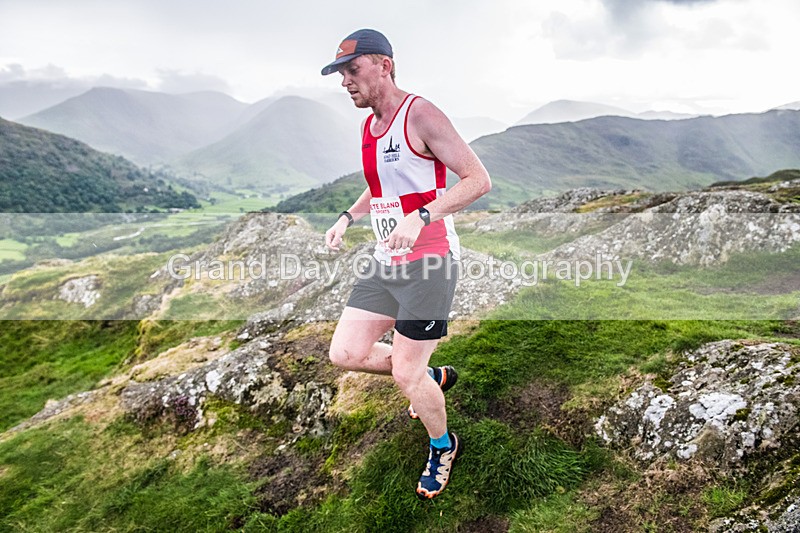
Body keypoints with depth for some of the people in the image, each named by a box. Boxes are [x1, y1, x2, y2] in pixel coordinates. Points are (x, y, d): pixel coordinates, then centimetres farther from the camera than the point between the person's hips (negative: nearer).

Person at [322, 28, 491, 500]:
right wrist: (348, 217, 12)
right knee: (345, 353, 6)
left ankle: (444, 448, 29)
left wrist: (420, 218, -28)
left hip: (430, 263, -8)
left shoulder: (420, 115, -13)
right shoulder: (368, 127, 13)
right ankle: (436, 378, 29)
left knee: (406, 376, -2)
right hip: (386, 264, 8)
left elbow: (479, 180, -17)